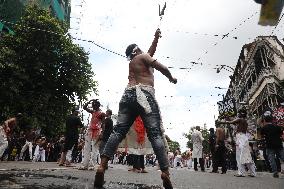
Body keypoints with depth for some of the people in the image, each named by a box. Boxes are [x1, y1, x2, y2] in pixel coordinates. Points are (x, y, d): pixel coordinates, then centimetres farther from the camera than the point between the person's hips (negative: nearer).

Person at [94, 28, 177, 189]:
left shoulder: (131, 62, 32)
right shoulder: (143, 57, 12)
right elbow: (161, 67, 0)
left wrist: (156, 38, 50)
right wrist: (171, 78, 18)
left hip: (128, 95, 6)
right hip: (144, 95, -6)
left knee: (118, 131, -1)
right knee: (156, 133, -9)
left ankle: (102, 166, -13)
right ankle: (165, 172, -16)